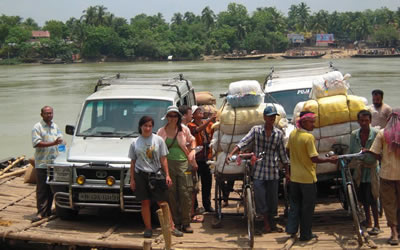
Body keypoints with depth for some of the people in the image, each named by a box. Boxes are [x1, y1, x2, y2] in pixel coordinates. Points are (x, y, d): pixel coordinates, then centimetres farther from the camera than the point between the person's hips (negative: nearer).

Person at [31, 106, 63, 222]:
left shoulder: (56, 127, 16)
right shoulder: (37, 127, -3)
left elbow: (61, 140, 21)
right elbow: (36, 143, -14)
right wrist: (53, 143, -22)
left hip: (54, 162, 5)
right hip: (42, 163, -5)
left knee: (51, 188, 9)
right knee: (42, 189, -6)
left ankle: (48, 210, 18)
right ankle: (41, 212, -5)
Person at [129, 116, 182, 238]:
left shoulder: (158, 140, 4)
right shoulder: (135, 143, 6)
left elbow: (163, 159, 4)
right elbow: (133, 162, 8)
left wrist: (167, 175, -3)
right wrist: (132, 179, 3)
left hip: (156, 174, -1)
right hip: (141, 175, 1)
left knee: (163, 202, -2)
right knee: (145, 202, 3)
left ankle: (171, 227, 1)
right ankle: (148, 228, 11)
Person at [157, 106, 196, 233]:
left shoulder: (184, 129, 7)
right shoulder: (161, 131, 6)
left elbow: (192, 140, 21)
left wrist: (192, 150, 3)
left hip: (183, 163, 0)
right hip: (168, 164, 0)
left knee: (186, 193, -5)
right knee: (171, 194, 2)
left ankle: (186, 223, 3)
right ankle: (176, 222, 11)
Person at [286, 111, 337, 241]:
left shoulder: (292, 134, 1)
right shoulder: (309, 137, -20)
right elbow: (314, 158, -21)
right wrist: (329, 159, -10)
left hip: (294, 177, 6)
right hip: (307, 178, -6)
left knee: (294, 204, 18)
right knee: (307, 207, 5)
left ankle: (291, 228, 14)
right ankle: (305, 234, 12)